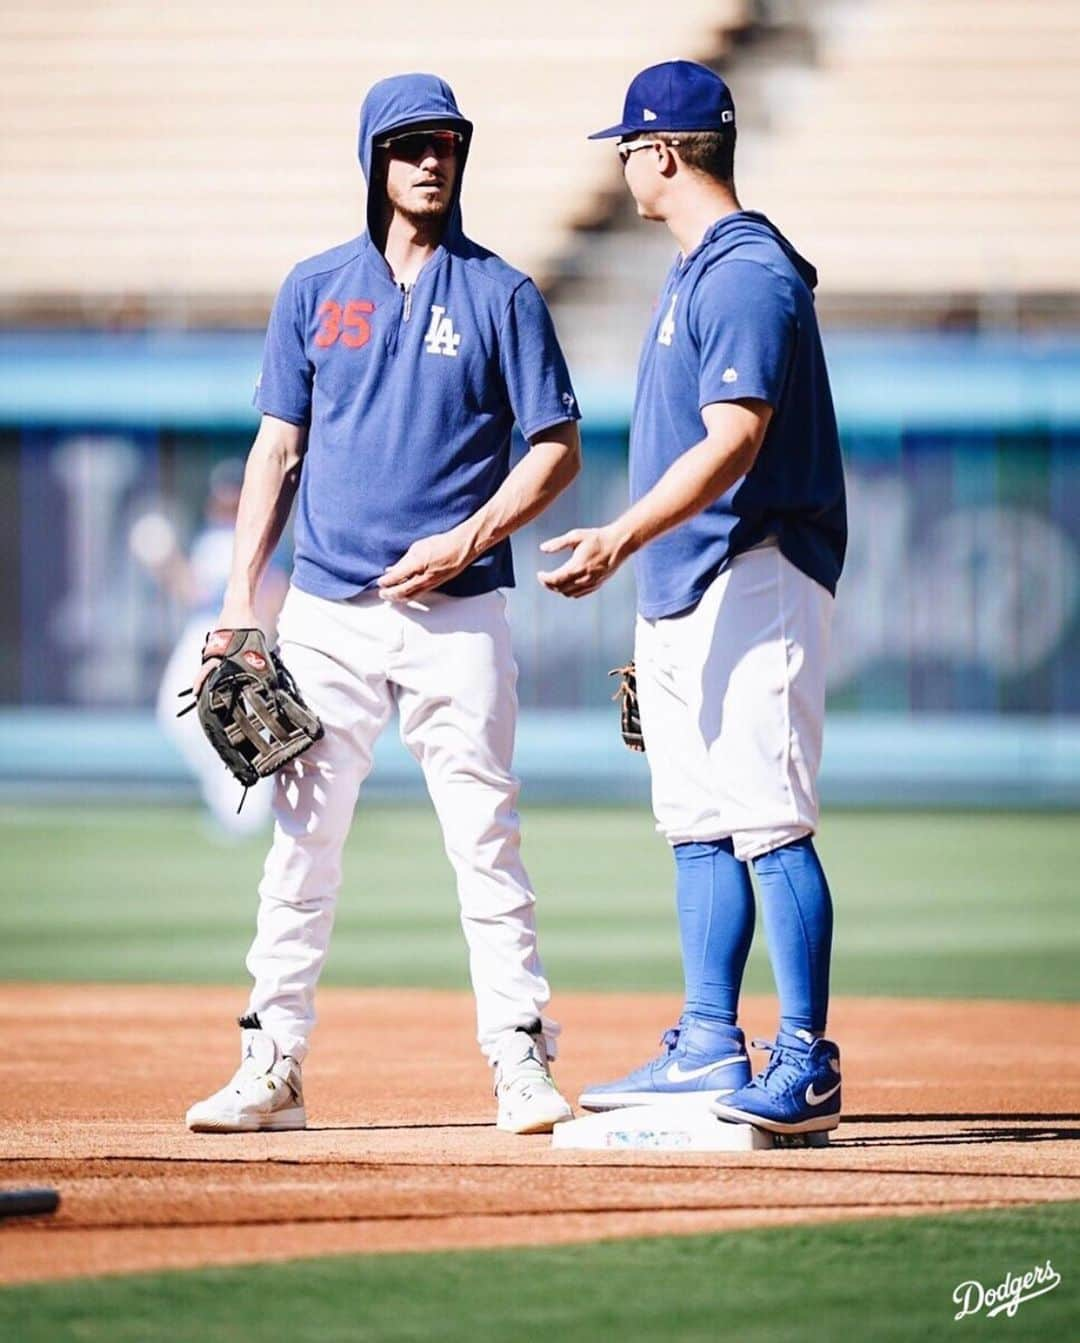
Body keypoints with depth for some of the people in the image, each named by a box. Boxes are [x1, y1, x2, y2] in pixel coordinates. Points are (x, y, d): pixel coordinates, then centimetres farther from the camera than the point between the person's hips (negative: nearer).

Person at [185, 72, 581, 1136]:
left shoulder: (500, 294, 3)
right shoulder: (315, 290, 10)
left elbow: (557, 448, 2)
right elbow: (277, 448, 11)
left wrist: (464, 541, -12)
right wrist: (240, 595, 3)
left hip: (457, 615, -2)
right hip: (328, 611, 2)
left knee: (485, 844, -5)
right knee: (301, 840, 3)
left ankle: (522, 1063, -1)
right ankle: (272, 1068, 7)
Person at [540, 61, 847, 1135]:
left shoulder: (748, 273, -13)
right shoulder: (695, 273, 19)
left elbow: (733, 442, -23)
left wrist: (623, 538, -32)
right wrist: (640, 562, 24)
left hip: (752, 585, -11)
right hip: (680, 592, 11)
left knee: (768, 822, -13)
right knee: (697, 827, 11)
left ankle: (808, 1065, -13)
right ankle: (709, 1050, 15)